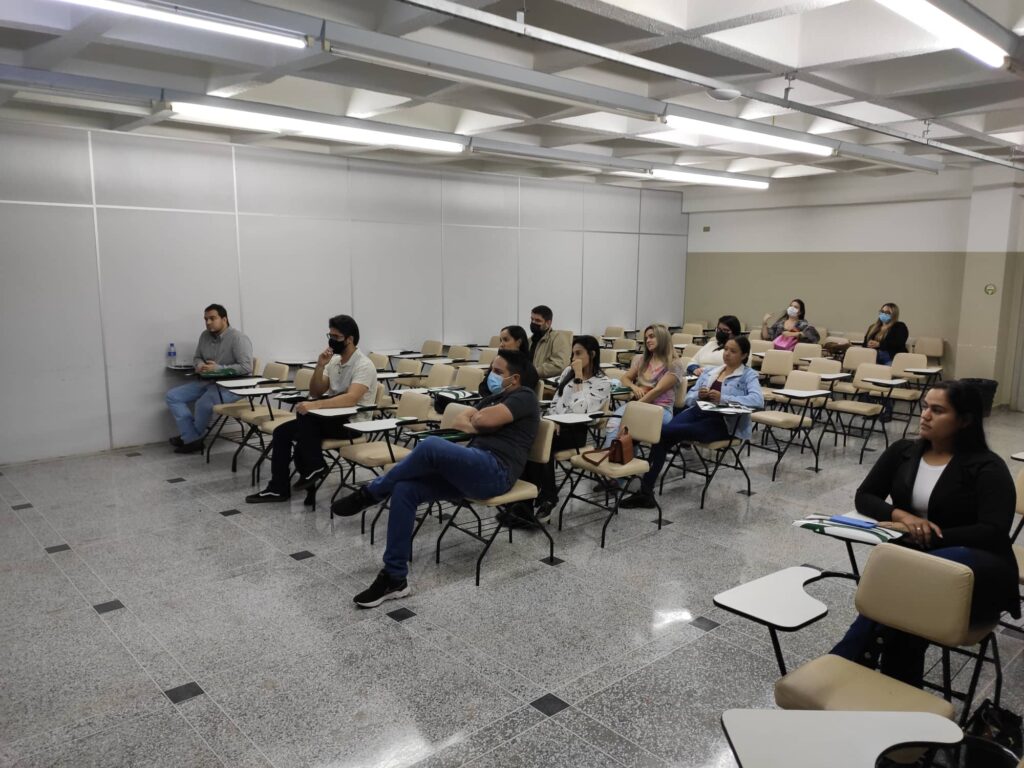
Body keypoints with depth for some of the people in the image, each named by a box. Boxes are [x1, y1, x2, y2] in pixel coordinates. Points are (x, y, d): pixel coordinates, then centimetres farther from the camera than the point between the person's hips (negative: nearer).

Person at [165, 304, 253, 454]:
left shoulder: (238, 338, -14)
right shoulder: (205, 336, 8)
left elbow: (246, 367, -22)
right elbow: (196, 357, 21)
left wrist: (218, 368, -24)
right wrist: (199, 365, -5)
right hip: (206, 382, 8)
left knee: (203, 403, -32)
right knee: (172, 396, -3)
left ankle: (190, 436, 0)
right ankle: (192, 439, -13)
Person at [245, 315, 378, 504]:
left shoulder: (363, 365, -16)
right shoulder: (334, 361, 10)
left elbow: (351, 399, -32)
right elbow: (315, 393, 9)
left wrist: (315, 405, -41)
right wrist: (320, 366, -8)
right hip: (334, 418, 9)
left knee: (305, 414, -29)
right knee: (282, 431, -3)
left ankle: (315, 467, -14)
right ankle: (278, 488, 2)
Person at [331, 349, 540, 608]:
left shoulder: (524, 397, 2)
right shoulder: (496, 397, 30)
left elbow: (483, 419, -13)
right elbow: (459, 420, 22)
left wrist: (476, 418, 9)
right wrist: (479, 428, 2)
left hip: (495, 471, -9)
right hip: (473, 470, 9)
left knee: (432, 446, -33)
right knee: (404, 489, -13)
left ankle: (370, 494, -11)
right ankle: (395, 578, -12)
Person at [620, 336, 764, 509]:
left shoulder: (749, 375, 5)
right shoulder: (710, 371, 23)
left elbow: (758, 400, -15)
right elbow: (689, 398, 21)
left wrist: (723, 398, -22)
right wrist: (698, 395, -3)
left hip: (722, 422, -5)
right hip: (697, 412, 5)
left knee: (665, 432, -28)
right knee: (663, 434, -26)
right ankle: (645, 491, -24)